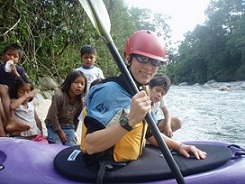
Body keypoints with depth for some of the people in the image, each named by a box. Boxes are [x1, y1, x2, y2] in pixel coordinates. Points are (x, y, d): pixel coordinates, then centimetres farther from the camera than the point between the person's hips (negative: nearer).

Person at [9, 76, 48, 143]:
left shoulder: (31, 104, 13)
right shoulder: (14, 102, -3)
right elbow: (12, 107, -30)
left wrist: (41, 134, 19)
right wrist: (25, 96, -23)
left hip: (37, 136, 5)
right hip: (22, 137, -5)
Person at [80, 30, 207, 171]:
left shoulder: (141, 94, 7)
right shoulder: (109, 91, -21)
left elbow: (149, 133, 18)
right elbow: (90, 146, -28)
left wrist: (178, 146, 6)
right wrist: (130, 120, -37)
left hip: (131, 165, 8)